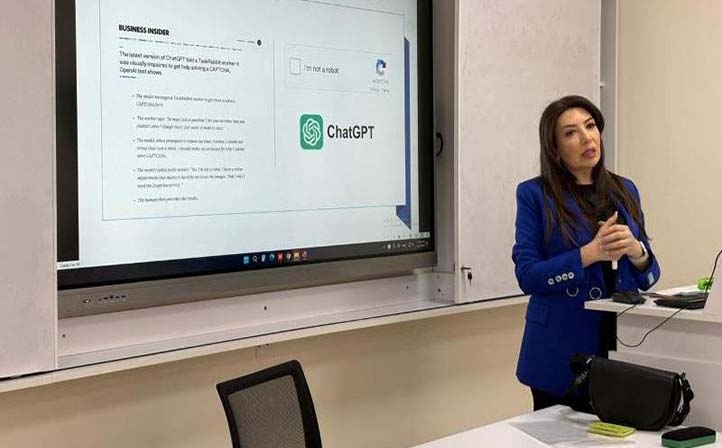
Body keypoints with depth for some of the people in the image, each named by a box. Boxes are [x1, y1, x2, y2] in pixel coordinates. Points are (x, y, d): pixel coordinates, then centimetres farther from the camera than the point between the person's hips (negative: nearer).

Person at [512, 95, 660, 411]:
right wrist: (590, 253, -21)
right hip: (562, 350, -3)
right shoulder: (534, 195, -3)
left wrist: (636, 251, -12)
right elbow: (527, 275, -11)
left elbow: (649, 276, 10)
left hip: (623, 343, 4)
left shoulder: (624, 191, 9)